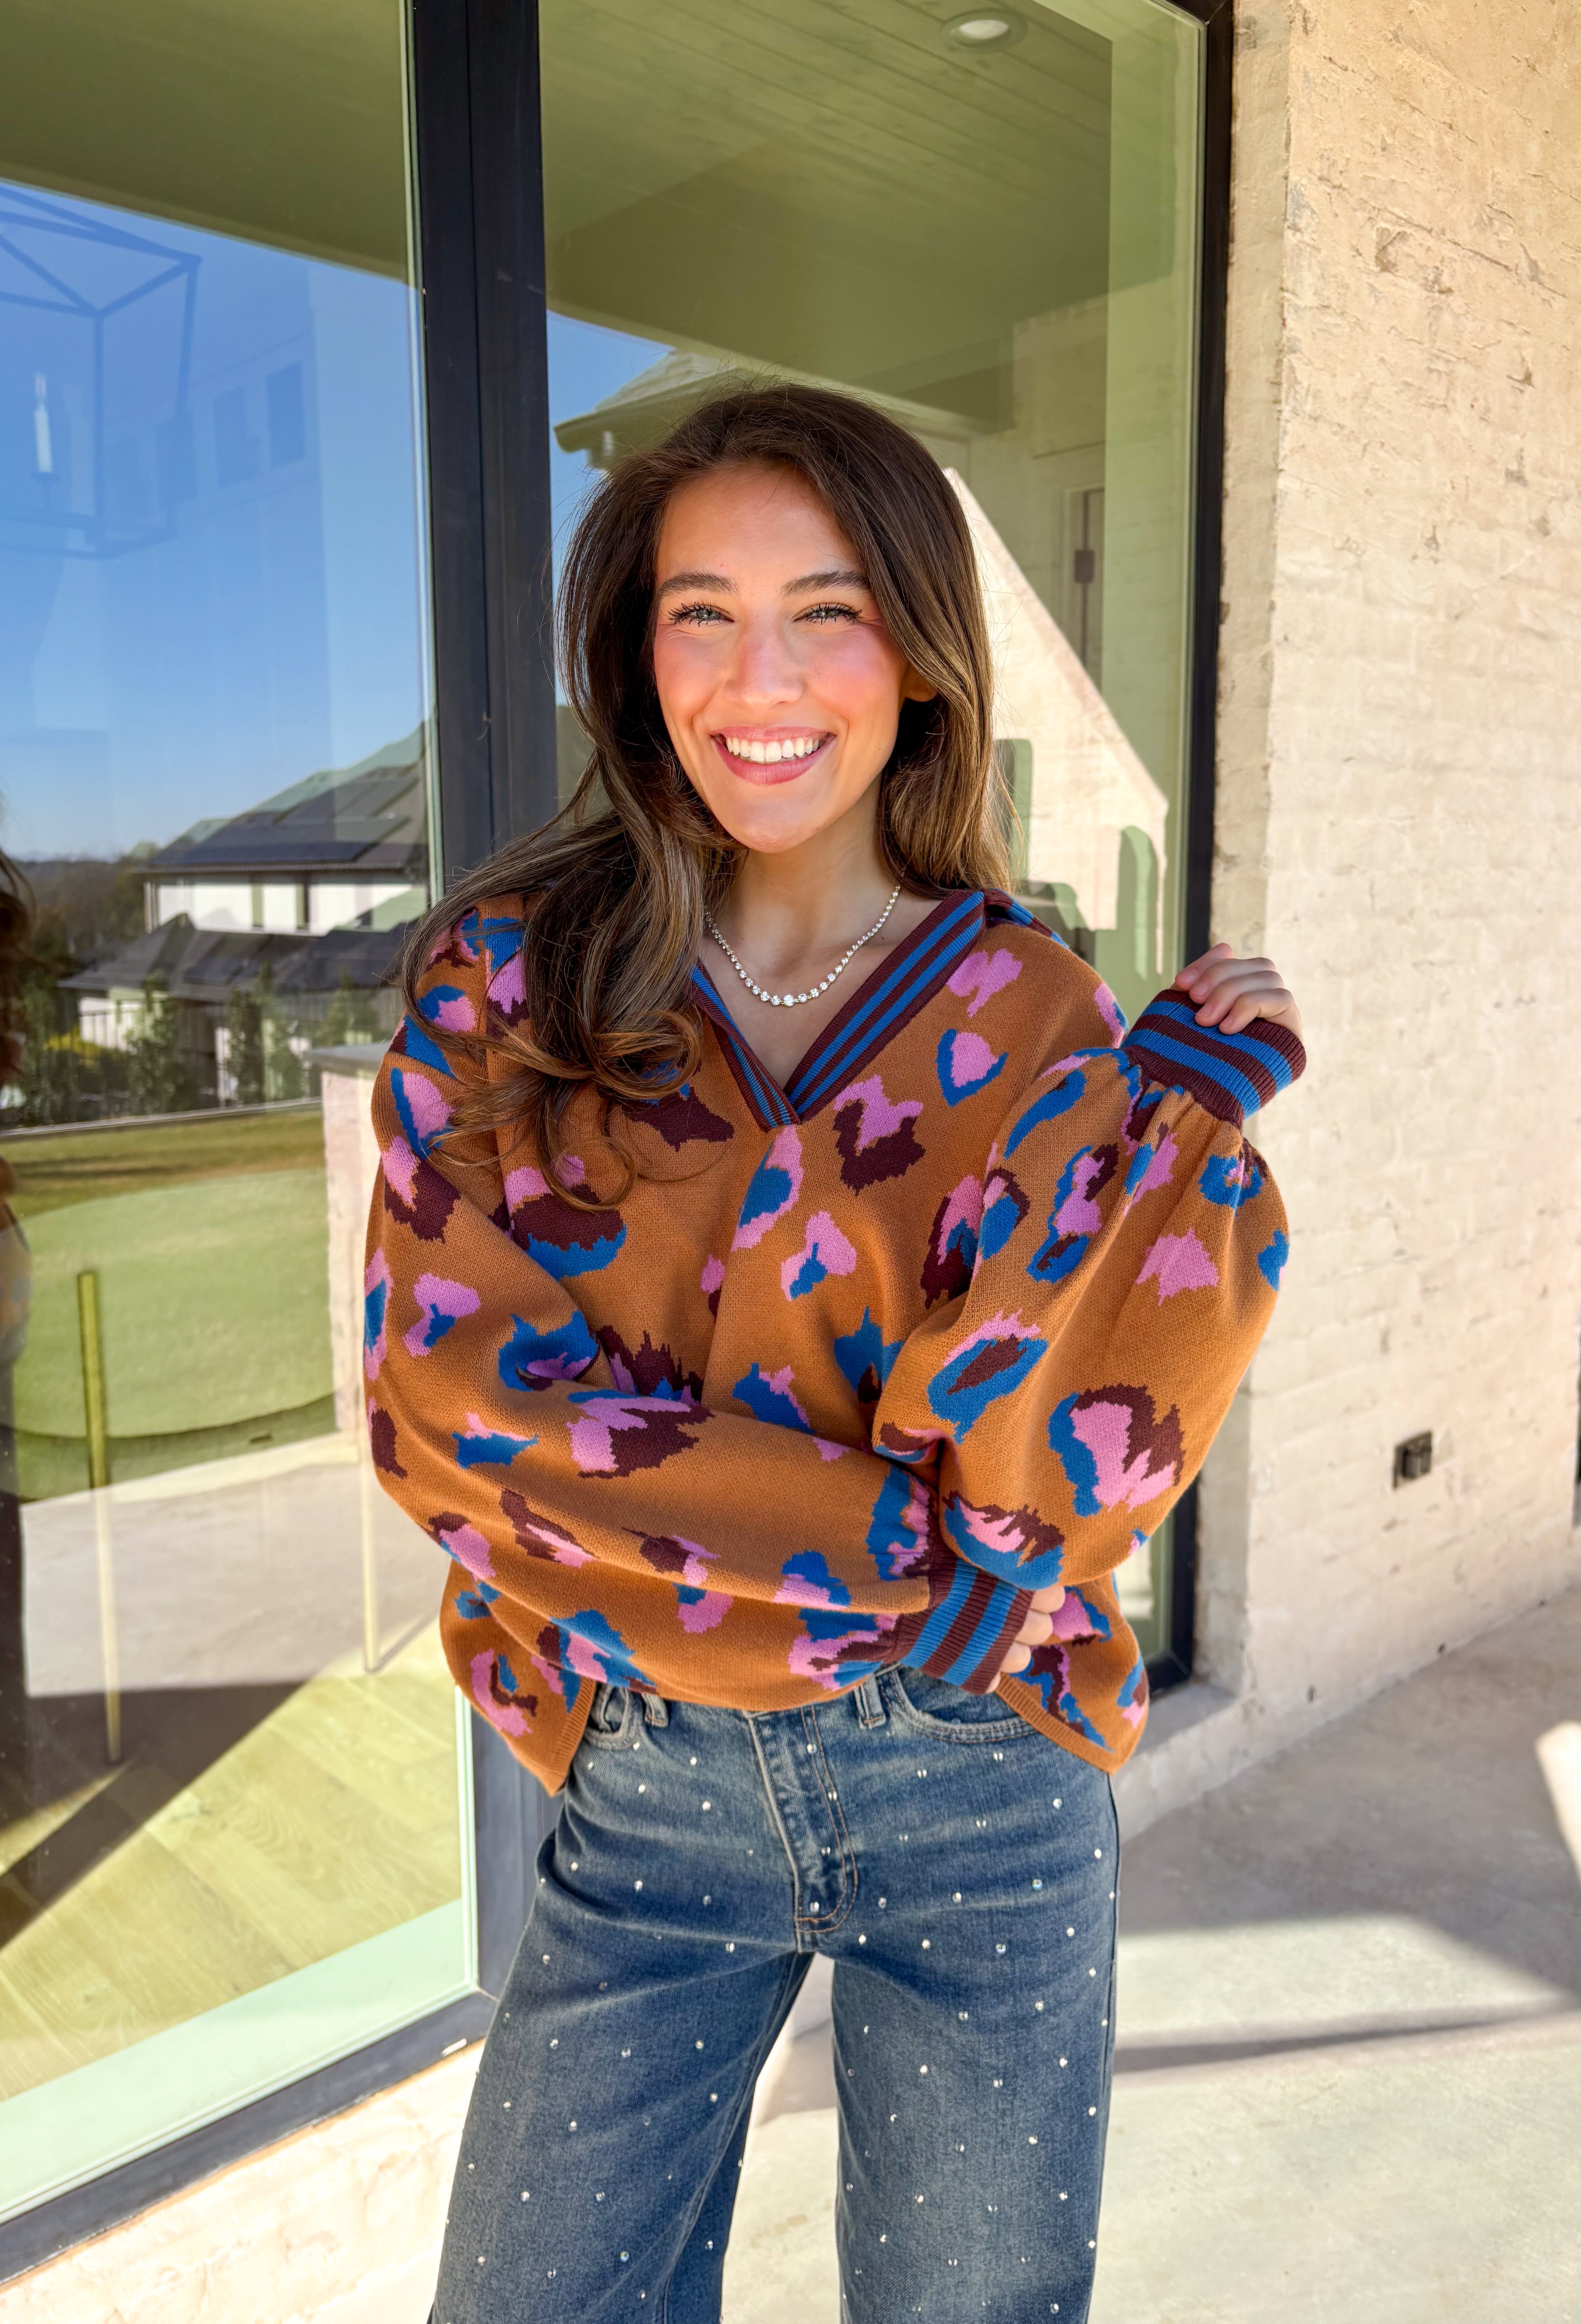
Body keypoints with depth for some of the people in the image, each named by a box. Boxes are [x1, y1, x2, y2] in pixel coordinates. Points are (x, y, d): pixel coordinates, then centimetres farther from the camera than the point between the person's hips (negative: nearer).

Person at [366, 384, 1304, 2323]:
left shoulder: (1031, 1027, -5)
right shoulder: (514, 978, -5)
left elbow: (1039, 1487, -13)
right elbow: (450, 1400, -13)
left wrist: (1166, 1106, -21)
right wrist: (903, 1539, -17)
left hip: (977, 1792, 0)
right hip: (645, 1791, 1)